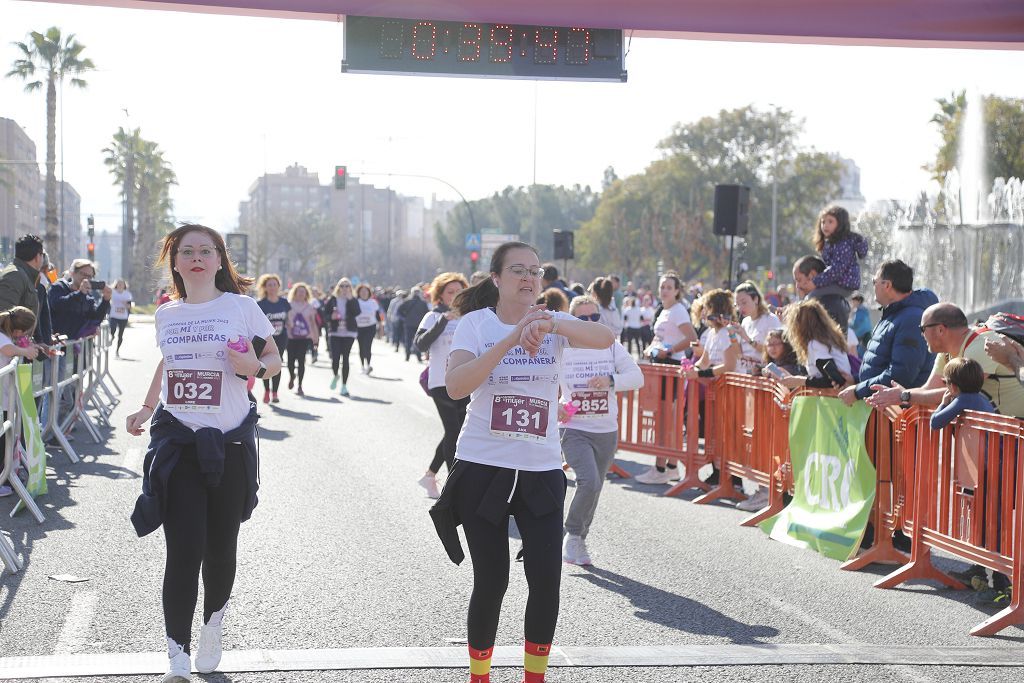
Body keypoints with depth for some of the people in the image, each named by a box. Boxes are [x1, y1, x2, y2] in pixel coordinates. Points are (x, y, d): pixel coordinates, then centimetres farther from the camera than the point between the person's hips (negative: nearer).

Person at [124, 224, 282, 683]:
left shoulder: (240, 306, -1)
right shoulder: (166, 314, 8)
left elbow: (274, 360, 5)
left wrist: (256, 367, -16)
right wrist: (145, 410, 17)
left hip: (230, 443, -1)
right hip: (176, 442, 1)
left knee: (220, 549, 7)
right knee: (184, 551, -8)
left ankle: (212, 631, 32)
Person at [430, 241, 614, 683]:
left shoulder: (555, 325, 2)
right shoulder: (476, 324, -4)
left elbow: (605, 338, -19)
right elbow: (455, 386, -20)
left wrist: (552, 324, -35)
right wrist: (511, 340, -28)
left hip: (542, 471, 2)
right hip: (483, 468, -2)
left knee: (546, 580, -3)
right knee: (491, 583, 3)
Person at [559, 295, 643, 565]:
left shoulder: (612, 347, 2)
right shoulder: (562, 349, -3)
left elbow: (637, 377, -6)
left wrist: (611, 380, -24)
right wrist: (553, 406, -14)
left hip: (607, 432, 3)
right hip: (574, 429, -3)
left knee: (594, 489, 12)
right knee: (589, 481, -23)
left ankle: (579, 541, 31)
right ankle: (572, 535, -1)